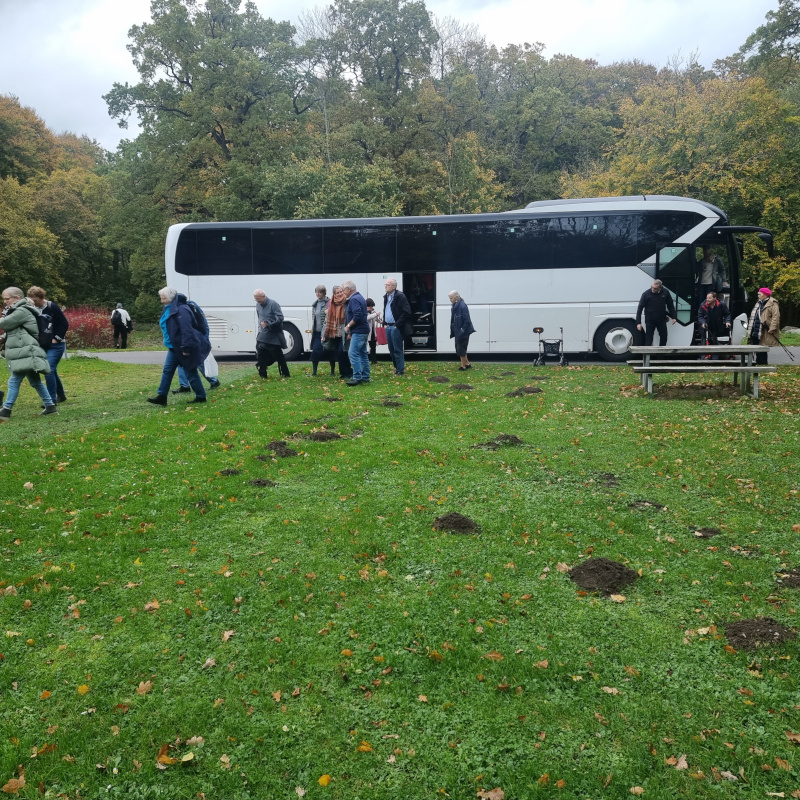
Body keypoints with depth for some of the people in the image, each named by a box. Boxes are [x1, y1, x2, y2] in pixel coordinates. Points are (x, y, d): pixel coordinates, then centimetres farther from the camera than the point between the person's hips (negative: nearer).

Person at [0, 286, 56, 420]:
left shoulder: (22, 311, -12)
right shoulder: (18, 311, 22)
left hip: (25, 353, -11)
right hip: (24, 353, 11)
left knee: (14, 381, -9)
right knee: (35, 381, 12)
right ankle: (50, 406, 15)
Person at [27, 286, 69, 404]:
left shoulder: (52, 307, -11)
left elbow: (65, 324, -11)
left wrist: (56, 339, -13)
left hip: (56, 345, -6)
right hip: (42, 346, 6)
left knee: (49, 370, -14)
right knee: (52, 371, 12)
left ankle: (52, 399, -8)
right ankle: (61, 395, 26)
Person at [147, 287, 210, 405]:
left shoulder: (181, 310, -21)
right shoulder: (169, 309, 11)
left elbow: (186, 330, -27)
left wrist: (186, 348, -28)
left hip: (183, 348, -10)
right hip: (174, 348, 10)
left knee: (190, 373, 0)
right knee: (167, 370, 8)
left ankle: (201, 397, 12)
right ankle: (161, 396, 12)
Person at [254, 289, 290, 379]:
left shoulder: (273, 304, -14)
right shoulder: (258, 305, 9)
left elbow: (280, 318, -19)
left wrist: (268, 325, -24)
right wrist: (260, 329, 14)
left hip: (274, 337, -7)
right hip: (263, 336, 7)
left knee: (278, 355, 0)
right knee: (261, 354, 5)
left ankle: (285, 374, 11)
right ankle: (263, 374, 15)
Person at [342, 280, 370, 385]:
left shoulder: (354, 299, -14)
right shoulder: (359, 297, 19)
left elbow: (357, 315, -26)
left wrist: (348, 326, -14)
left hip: (358, 331, -11)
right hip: (363, 330, 11)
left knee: (353, 353, -13)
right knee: (363, 354, 13)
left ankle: (357, 377, -15)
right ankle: (365, 377, 18)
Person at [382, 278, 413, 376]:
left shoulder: (400, 296, -12)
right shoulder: (386, 296, 13)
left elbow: (406, 312, -17)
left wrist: (398, 324, -16)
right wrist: (385, 323, 14)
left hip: (396, 327, -8)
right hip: (388, 327, 8)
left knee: (398, 350, -4)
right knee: (391, 349, 13)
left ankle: (400, 370, 3)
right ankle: (397, 368, 24)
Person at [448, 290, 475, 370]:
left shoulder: (463, 306, -20)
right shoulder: (454, 306, 8)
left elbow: (467, 321, -20)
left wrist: (462, 331, -20)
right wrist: (452, 332, 10)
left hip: (463, 332, -9)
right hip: (457, 332, 9)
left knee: (461, 348, -1)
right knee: (458, 348, 15)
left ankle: (463, 365, 14)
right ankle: (467, 364, 27)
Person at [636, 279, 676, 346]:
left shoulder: (665, 292, -5)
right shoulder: (646, 294, -13)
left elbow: (670, 305, 8)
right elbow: (640, 308, -12)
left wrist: (673, 317, 7)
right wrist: (638, 322, -16)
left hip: (662, 320, 3)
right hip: (650, 321, -3)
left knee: (664, 338, 11)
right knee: (648, 341, -2)